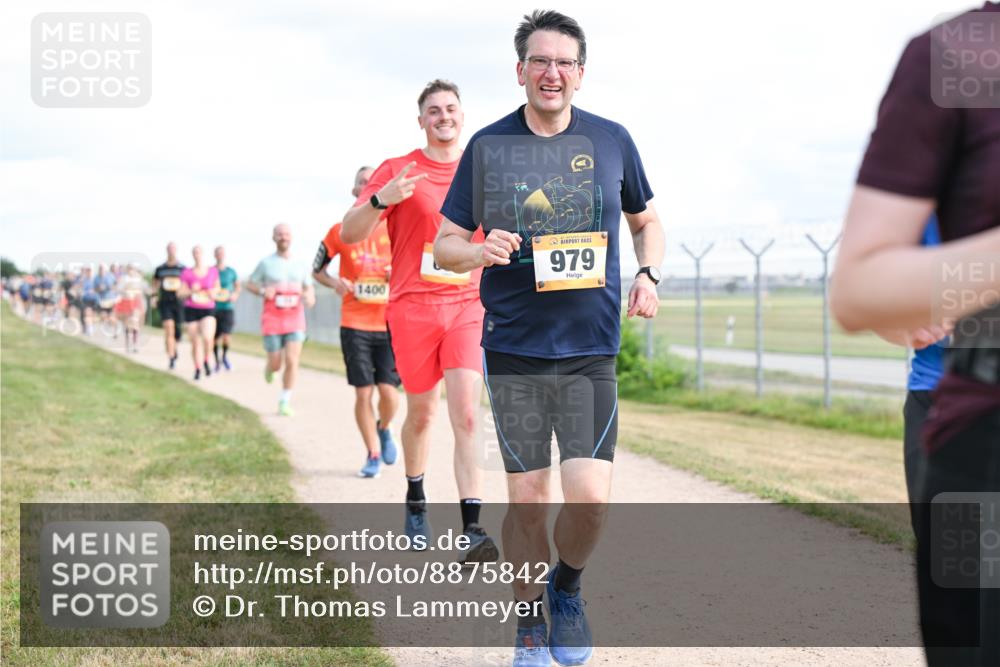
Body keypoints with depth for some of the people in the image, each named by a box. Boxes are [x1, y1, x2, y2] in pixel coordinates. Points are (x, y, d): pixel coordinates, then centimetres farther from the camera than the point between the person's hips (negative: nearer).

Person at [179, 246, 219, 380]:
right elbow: (180, 293, 3)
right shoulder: (187, 273, 0)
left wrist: (214, 293, -3)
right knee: (195, 342, 3)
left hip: (208, 310, 0)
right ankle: (198, 369, 20)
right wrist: (191, 291, -15)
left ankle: (206, 361, 6)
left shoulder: (213, 271, 4)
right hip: (191, 310, 0)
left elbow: (217, 287, 19)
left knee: (207, 338, -22)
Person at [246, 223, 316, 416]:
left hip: (295, 319, 2)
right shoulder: (266, 263, 1)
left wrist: (310, 297, -4)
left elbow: (309, 287, 19)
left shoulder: (300, 265, 9)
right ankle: (269, 368, 40)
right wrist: (262, 291, -13)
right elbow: (249, 284, 8)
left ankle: (285, 403, -1)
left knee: (292, 362, -11)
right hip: (272, 320, -1)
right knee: (276, 364, 1)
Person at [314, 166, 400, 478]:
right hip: (355, 325, 0)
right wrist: (335, 283, -6)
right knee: (363, 392, -1)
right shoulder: (340, 231, 3)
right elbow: (317, 270, 14)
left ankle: (383, 429, 27)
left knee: (388, 391, -6)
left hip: (390, 324, 0)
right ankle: (373, 455, 14)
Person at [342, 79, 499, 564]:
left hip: (469, 306, 1)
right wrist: (380, 200, -23)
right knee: (421, 413, 11)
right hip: (412, 306, -1)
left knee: (467, 415, -13)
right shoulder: (398, 171, 2)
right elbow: (349, 234, -5)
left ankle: (472, 529, -18)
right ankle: (415, 502, 37)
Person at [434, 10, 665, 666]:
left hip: (591, 352, 0)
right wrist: (480, 250, -15)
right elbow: (444, 245, 7)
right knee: (527, 500, 3)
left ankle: (568, 588, 22)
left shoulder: (611, 140, 5)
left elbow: (647, 221, 20)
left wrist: (648, 275, 0)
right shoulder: (487, 146, 2)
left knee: (591, 499, -9)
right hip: (513, 350, 0)